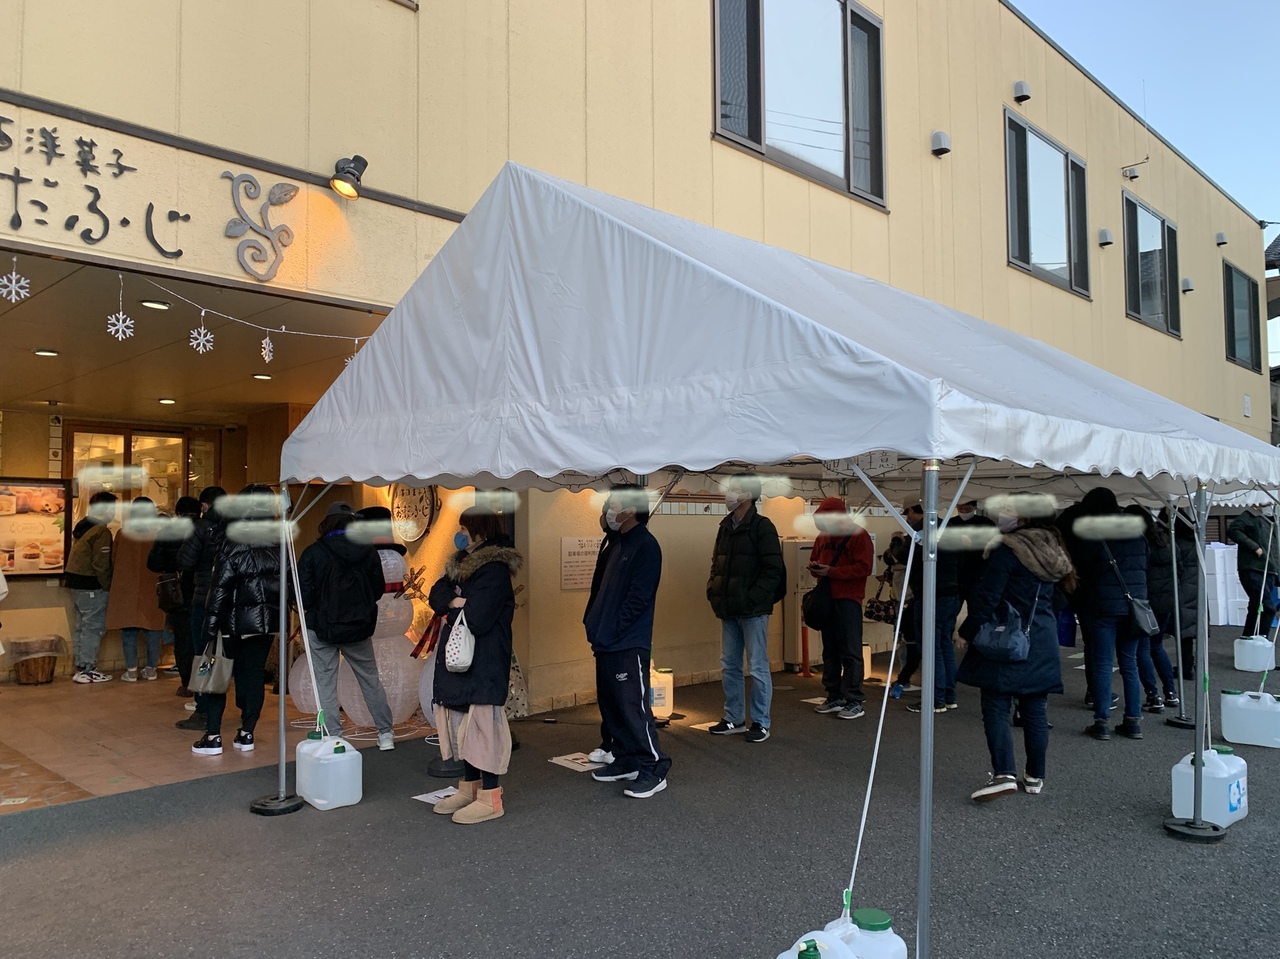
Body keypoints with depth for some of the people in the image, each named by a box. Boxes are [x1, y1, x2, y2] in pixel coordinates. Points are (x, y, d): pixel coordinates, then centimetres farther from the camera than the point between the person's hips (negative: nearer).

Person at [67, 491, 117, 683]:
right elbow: (101, 564, -19)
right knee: (93, 627, -4)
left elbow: (79, 558, 16)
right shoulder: (101, 532, -16)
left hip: (76, 584, 10)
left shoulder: (81, 527, 13)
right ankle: (87, 670, -2)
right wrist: (107, 587, -10)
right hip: (92, 587, -9)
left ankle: (80, 667, 21)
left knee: (81, 626, 15)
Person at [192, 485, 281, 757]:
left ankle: (212, 737, 6)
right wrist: (280, 613, 12)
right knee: (254, 675, 11)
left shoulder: (234, 543, -13)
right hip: (268, 620, 4)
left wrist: (211, 624, -10)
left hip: (235, 621, -4)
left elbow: (221, 586, -14)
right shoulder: (279, 544, 1)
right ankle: (246, 734, 16)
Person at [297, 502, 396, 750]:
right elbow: (378, 589, 3)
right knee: (370, 679, 15)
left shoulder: (313, 553, -13)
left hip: (322, 627, -3)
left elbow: (304, 596, -14)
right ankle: (385, 734, 21)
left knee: (325, 683, 8)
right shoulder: (368, 551, -4)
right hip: (359, 627, 3)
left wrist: (318, 606, 7)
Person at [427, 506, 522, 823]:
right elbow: (436, 595, 7)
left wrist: (451, 610, -5)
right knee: (461, 726, 16)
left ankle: (490, 798, 6)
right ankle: (469, 788, 29)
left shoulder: (495, 570, -17)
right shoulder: (461, 564, 14)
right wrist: (456, 603, -13)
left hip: (483, 664, -9)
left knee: (482, 725, -4)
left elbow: (476, 619, -24)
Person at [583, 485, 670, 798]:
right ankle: (625, 762, 27)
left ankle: (653, 770, 1)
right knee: (611, 705, 14)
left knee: (633, 707, -7)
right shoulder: (615, 546, 16)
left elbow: (639, 597, -18)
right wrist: (593, 621, 8)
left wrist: (611, 631, -16)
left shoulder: (645, 546, -12)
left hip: (629, 644, -9)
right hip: (607, 643, 9)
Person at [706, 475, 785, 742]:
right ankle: (734, 719, 24)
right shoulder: (726, 527, 11)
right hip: (728, 610, 7)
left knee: (757, 668, 2)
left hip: (753, 610, -7)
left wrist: (754, 599, -19)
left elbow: (773, 570, -15)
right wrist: (714, 593, 5)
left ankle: (760, 723, 12)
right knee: (729, 666, 13)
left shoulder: (762, 527, -10)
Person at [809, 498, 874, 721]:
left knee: (850, 652, -5)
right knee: (829, 651, 11)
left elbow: (864, 567, -16)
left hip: (848, 600, -7)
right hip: (826, 599, 7)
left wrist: (831, 571, -18)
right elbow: (815, 560, 24)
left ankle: (854, 702, 0)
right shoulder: (822, 537, 14)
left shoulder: (858, 535, -8)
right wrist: (814, 568, -1)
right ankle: (834, 697, 19)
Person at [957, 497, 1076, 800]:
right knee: (1035, 709, 12)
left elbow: (987, 597, -14)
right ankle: (1035, 776, 19)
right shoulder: (1053, 552, 10)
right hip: (1042, 641, 7)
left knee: (996, 707, -4)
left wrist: (969, 631, -8)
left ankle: (1004, 773, -14)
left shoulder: (1007, 550, -13)